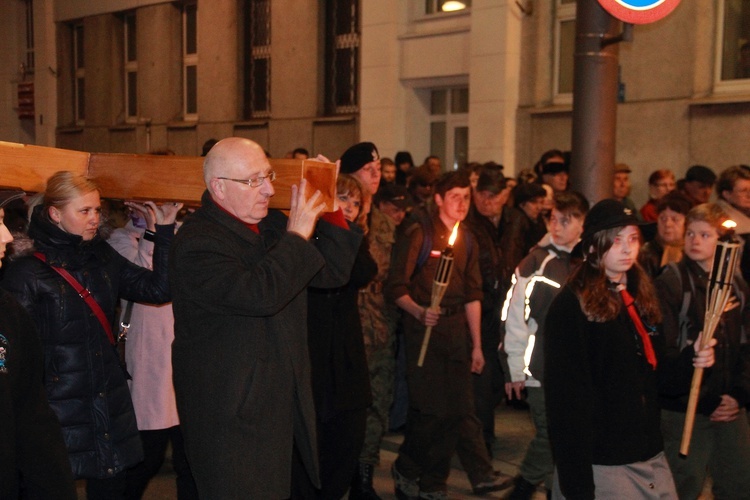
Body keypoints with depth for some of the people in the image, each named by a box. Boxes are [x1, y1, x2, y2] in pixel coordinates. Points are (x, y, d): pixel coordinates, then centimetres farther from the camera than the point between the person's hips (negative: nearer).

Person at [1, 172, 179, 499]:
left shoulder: (103, 259, 7)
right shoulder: (27, 274, -9)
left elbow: (158, 288, 1)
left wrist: (165, 230, -5)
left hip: (111, 409, 5)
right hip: (59, 415, -5)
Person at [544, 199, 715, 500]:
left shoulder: (642, 298, 10)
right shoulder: (572, 305, -12)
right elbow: (566, 399, -17)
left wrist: (690, 362, 0)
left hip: (651, 457, 7)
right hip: (600, 464, -7)